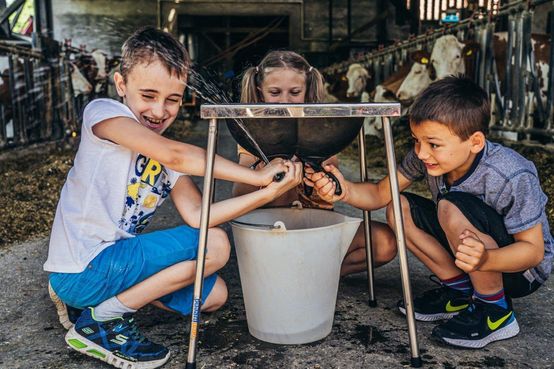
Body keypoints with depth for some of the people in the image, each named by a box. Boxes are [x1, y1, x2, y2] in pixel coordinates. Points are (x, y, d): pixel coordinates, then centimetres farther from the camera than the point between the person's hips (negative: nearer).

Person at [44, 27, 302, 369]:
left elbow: (197, 215, -9)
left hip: (115, 260, 8)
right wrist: (256, 176, -25)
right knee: (215, 244, -15)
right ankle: (102, 320, -7)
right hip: (82, 271, -8)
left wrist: (267, 193, -19)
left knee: (214, 294, 11)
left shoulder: (167, 157, 7)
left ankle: (102, 299, 14)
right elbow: (175, 155, -29)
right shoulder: (103, 112, -12)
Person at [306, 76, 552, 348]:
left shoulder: (512, 177, -30)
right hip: (474, 257, 6)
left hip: (523, 269, -6)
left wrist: (485, 259, -45)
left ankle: (496, 312, -12)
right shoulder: (427, 157, -15)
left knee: (453, 208, -33)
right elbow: (381, 194, -9)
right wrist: (345, 190, -31)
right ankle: (463, 292, 3)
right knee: (399, 209, -10)